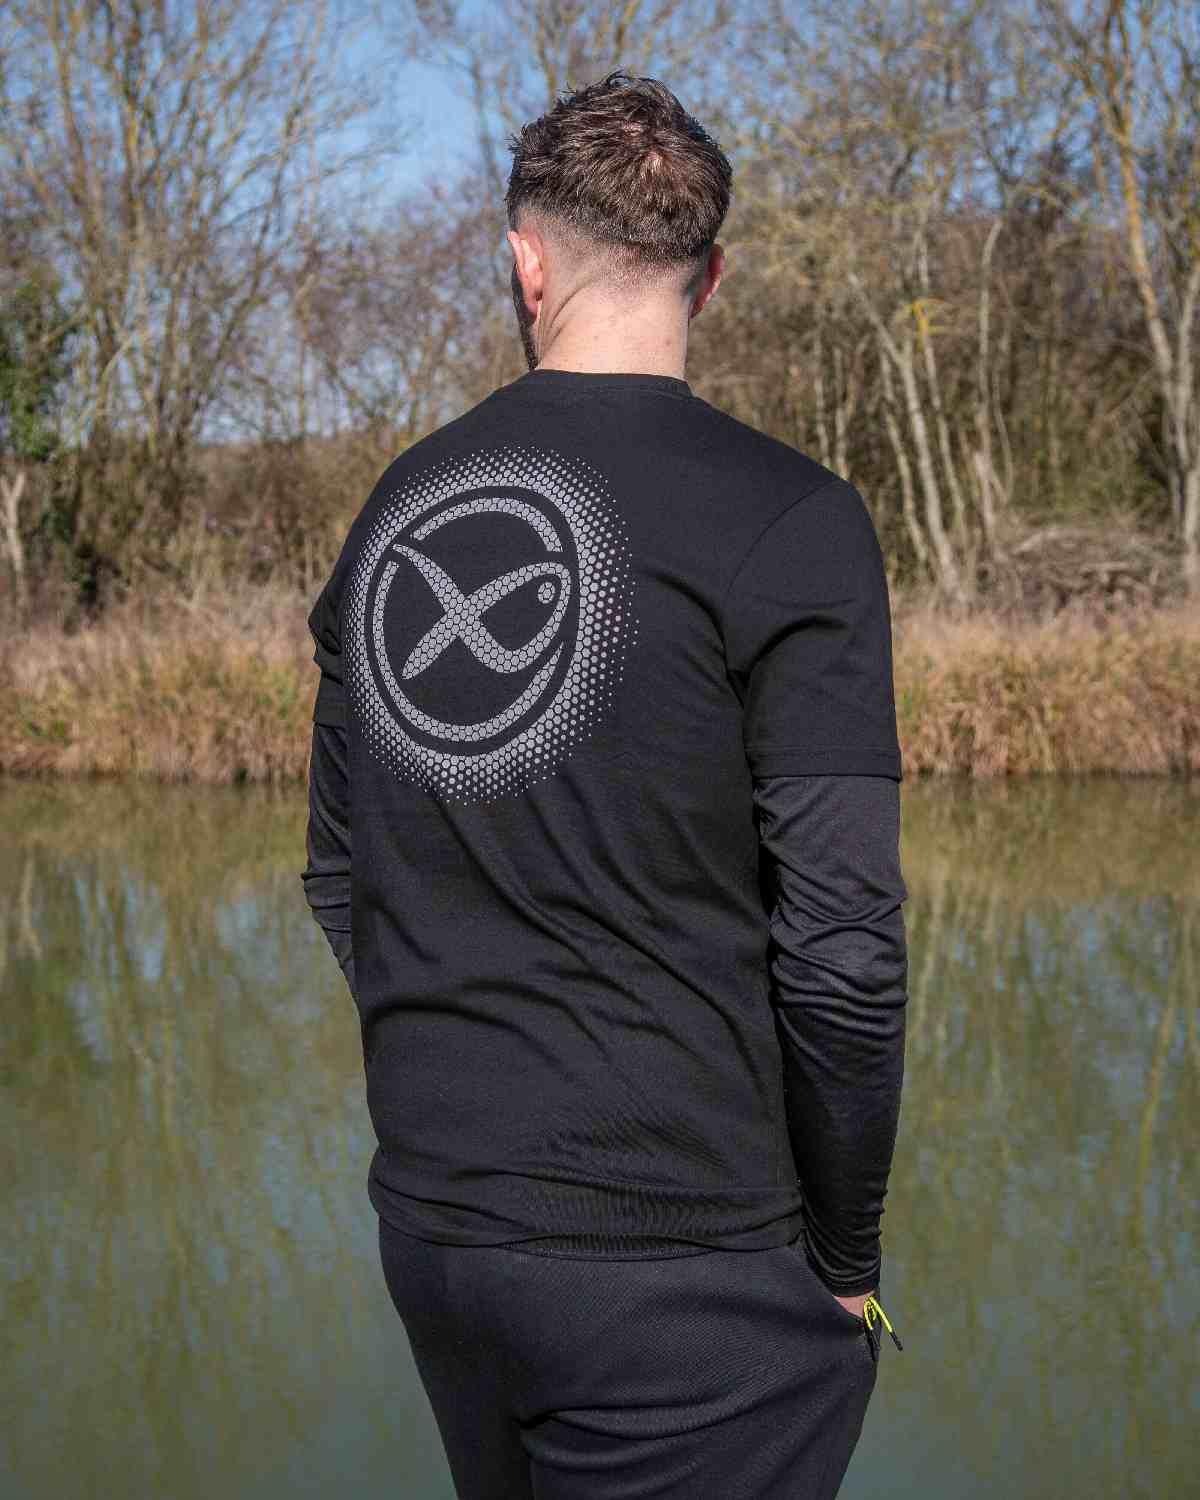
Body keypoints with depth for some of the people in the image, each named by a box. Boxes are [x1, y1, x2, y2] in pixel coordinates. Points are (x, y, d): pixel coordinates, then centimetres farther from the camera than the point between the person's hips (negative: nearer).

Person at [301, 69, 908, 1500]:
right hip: (683, 1267, -6)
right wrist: (844, 1255, -2)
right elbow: (839, 944, -16)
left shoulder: (396, 505, 6)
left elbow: (338, 881, 12)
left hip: (429, 1223, 6)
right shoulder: (788, 521, -13)